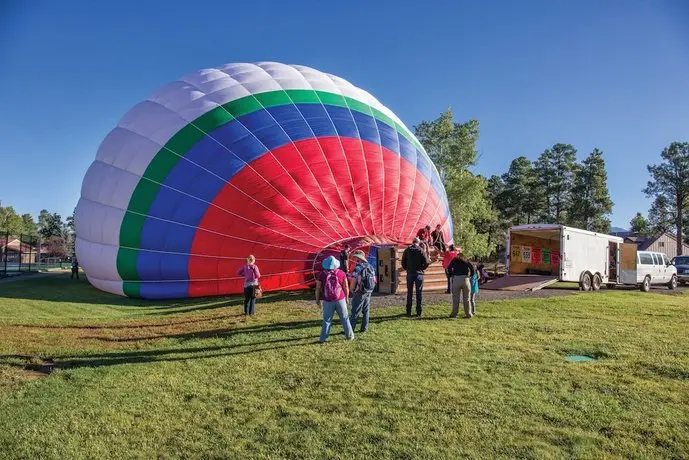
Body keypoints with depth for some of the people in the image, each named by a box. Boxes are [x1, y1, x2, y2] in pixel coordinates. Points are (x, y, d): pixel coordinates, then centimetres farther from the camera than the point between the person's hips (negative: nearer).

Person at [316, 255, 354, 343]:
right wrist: (346, 297, 15)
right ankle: (350, 335, 21)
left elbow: (318, 289, -2)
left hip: (327, 301, 0)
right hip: (340, 300, 0)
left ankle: (323, 339, 10)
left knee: (327, 320, 9)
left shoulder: (321, 274, -6)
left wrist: (317, 300, 10)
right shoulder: (341, 273, -4)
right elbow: (346, 287, 1)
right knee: (344, 318, 14)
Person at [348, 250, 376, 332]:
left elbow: (353, 281, -19)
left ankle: (350, 329, 3)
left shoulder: (358, 268, -18)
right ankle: (364, 328, 19)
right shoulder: (370, 267, 5)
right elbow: (374, 280, 10)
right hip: (369, 292, 7)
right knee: (366, 310, 15)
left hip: (360, 292, -7)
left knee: (355, 312, -1)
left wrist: (351, 290, -3)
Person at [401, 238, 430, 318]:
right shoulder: (421, 250, -5)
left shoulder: (407, 250, 3)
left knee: (409, 293, 10)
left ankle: (408, 312, 12)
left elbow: (403, 262, 4)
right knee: (419, 293, 3)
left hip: (409, 273, 2)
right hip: (419, 274, -2)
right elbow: (426, 262, -9)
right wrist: (422, 268, 6)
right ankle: (419, 312, 4)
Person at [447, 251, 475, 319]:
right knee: (466, 298, 7)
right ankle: (468, 314, 9)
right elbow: (472, 268, 2)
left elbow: (449, 268, 4)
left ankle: (454, 314, 5)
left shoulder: (454, 260, 15)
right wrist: (470, 276, 13)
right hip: (465, 279, 1)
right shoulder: (466, 261, 15)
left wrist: (451, 275, 14)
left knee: (455, 298, 4)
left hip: (456, 279, -1)